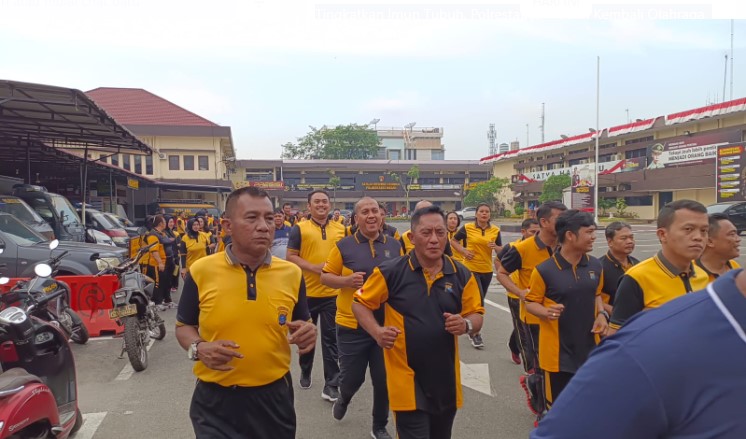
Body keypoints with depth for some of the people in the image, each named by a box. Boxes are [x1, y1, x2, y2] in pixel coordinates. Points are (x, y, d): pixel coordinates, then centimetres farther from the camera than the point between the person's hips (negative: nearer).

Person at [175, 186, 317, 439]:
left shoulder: (291, 273, -4)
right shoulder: (201, 271, -8)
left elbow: (303, 325, 7)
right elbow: (184, 327, 4)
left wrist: (307, 334, -15)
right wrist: (198, 348, -16)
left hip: (273, 397, 3)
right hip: (216, 401, -2)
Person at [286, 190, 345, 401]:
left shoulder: (341, 229, 6)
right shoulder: (299, 228, -3)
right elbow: (290, 256, -7)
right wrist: (313, 267, -19)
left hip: (332, 292, 1)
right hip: (307, 291, -1)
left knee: (330, 338, 2)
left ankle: (331, 384, 8)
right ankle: (305, 372, 39)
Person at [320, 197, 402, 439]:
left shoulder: (394, 245, 2)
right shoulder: (344, 246, -6)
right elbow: (325, 277, -1)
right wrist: (347, 280, -19)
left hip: (386, 323, 2)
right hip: (352, 324, -2)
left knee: (383, 379, 10)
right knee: (351, 376, 11)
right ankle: (343, 399, 48)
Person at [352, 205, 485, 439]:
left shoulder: (462, 275, -2)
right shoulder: (391, 272, -11)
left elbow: (477, 316, 5)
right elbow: (360, 304, -2)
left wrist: (466, 324, -18)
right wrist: (377, 332, -18)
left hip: (445, 378, 5)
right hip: (407, 378, -4)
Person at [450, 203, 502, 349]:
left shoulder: (495, 230, 2)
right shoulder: (467, 227, -7)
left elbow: (501, 250, 6)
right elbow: (453, 241, 4)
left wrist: (495, 247, -16)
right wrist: (463, 251, -11)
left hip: (487, 270, 4)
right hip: (470, 269, -4)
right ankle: (476, 334, 6)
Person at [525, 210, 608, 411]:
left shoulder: (595, 265, 1)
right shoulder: (544, 270, -16)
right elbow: (530, 303, -6)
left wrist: (601, 314, -2)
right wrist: (547, 312, -26)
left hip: (589, 347, 5)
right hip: (558, 350, -5)